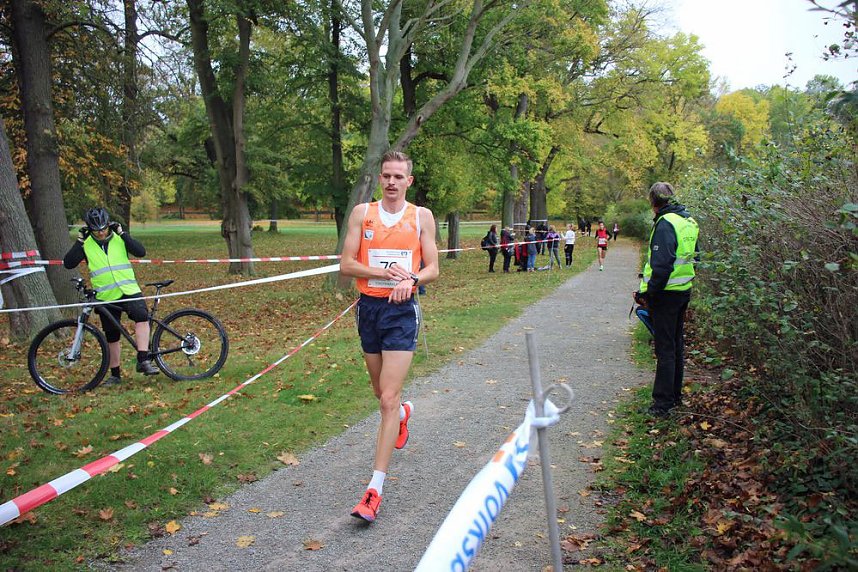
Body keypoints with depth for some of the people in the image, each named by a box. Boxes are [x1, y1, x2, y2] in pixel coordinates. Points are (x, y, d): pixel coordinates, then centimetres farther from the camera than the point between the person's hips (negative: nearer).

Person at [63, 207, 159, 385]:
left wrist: (122, 233, -14)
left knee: (142, 317, -29)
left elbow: (141, 252, -12)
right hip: (106, 297, 1)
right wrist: (79, 241, -13)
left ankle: (143, 361, -28)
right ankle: (115, 375, 25)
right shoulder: (86, 245, 1)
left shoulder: (119, 238, 1)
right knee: (112, 337, 9)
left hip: (128, 290, -1)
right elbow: (68, 263, -7)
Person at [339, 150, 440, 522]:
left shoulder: (421, 217, 2)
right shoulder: (362, 213, 4)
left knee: (388, 399, -10)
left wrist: (410, 279, -17)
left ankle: (375, 489, -7)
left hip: (402, 310, -3)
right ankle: (404, 412, 55)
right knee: (381, 392, 18)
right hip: (369, 307, 3)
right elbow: (346, 265, -2)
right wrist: (384, 272, -16)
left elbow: (432, 269, 4)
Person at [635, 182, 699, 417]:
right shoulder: (689, 221, 11)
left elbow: (662, 266, -25)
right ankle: (675, 395, 30)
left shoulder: (665, 224, -18)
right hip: (684, 290, 9)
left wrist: (648, 293, -18)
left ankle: (663, 402, 3)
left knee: (665, 349, -3)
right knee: (677, 344, 18)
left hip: (666, 293, -9)